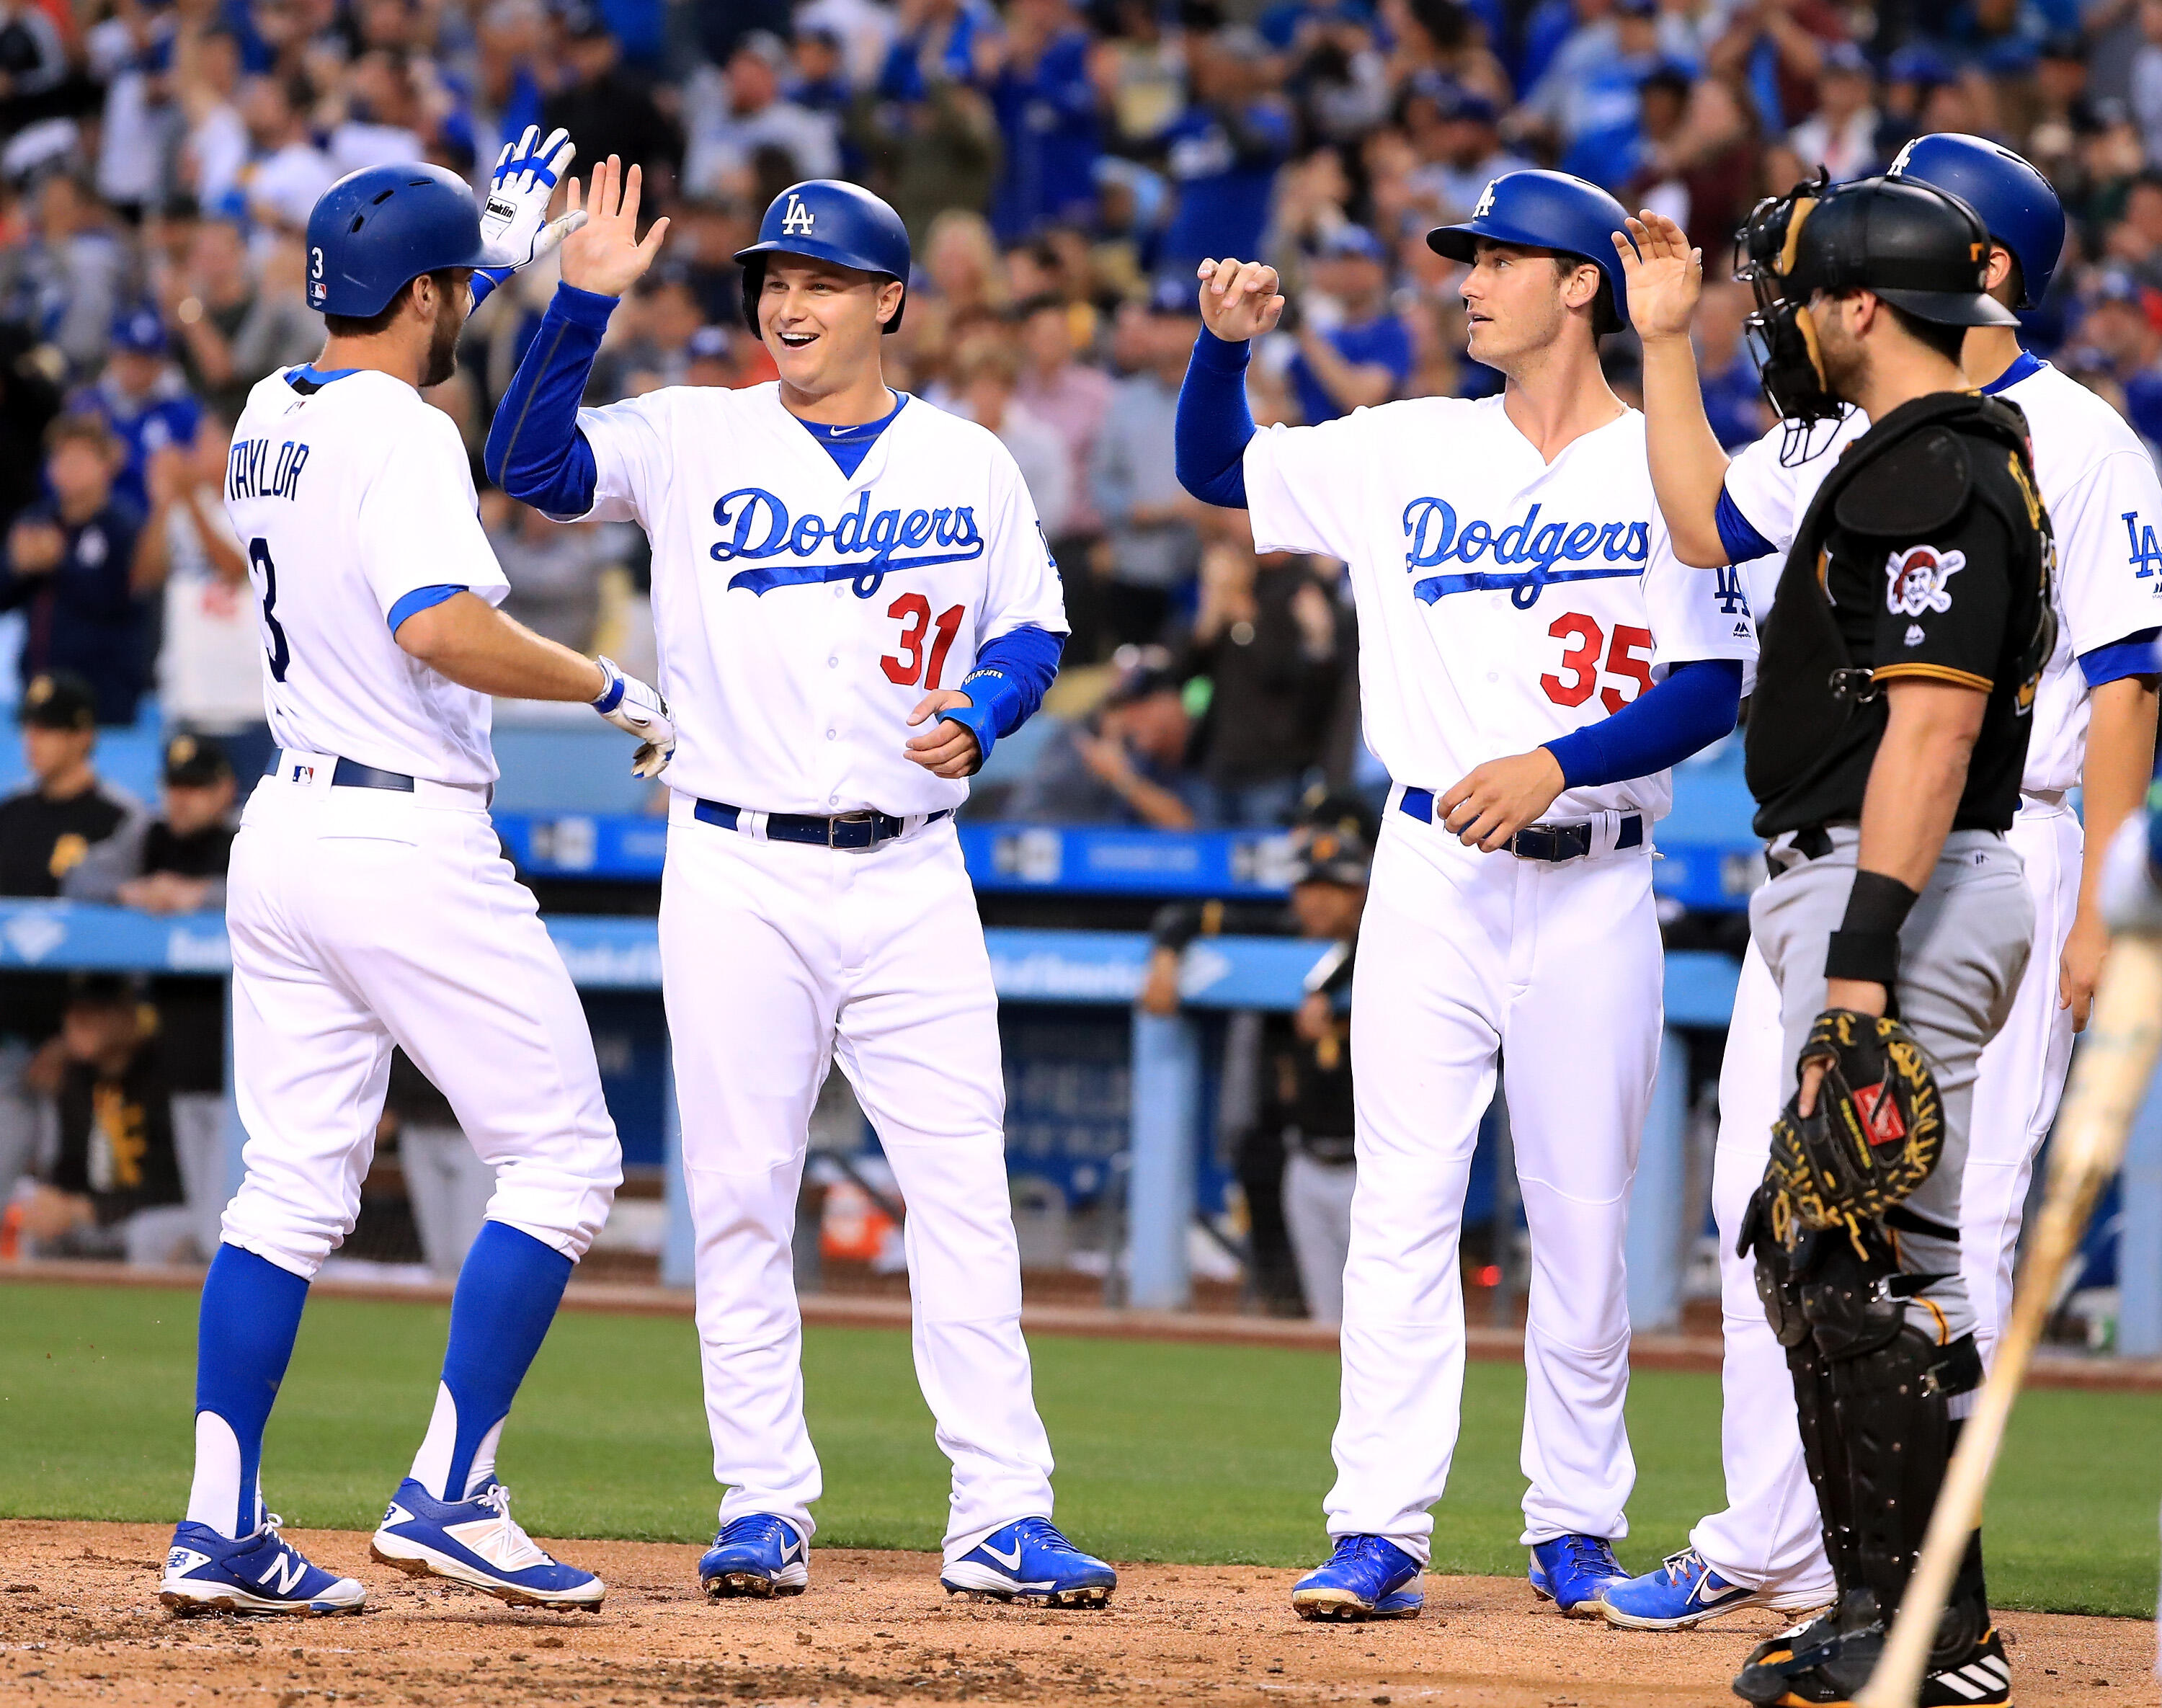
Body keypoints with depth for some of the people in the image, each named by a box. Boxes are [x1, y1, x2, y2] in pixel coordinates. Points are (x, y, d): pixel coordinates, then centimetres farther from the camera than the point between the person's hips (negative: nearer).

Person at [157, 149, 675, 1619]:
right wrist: (610, 688, -18)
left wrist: (502, 252, 38)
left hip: (285, 827, 9)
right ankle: (450, 1497, -5)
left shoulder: (272, 417, 11)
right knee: (564, 1157, 1)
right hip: (410, 846, -9)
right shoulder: (405, 436, -15)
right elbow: (441, 628, -30)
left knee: (292, 1186, 9)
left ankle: (223, 1525, 2)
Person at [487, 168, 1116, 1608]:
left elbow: (1034, 628, 12)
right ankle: (765, 1510, 9)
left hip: (910, 879, 1)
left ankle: (1001, 1516, -3)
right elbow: (532, 461, -11)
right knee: (740, 1194, 1)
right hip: (739, 878, -1)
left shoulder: (969, 462, 8)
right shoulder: (691, 439, 2)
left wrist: (980, 712, -9)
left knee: (963, 1193, -3)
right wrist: (584, 303, -23)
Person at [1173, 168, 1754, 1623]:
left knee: (1585, 1219, 3)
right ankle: (1380, 1536, -7)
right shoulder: (1409, 452, 9)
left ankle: (1576, 1528, 14)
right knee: (1401, 1206, -5)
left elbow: (1713, 692, -7)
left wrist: (1553, 764, -18)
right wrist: (1227, 346, -2)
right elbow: (1215, 466, 16)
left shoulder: (1669, 467, -1)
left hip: (1594, 887, -2)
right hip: (1431, 874, 2)